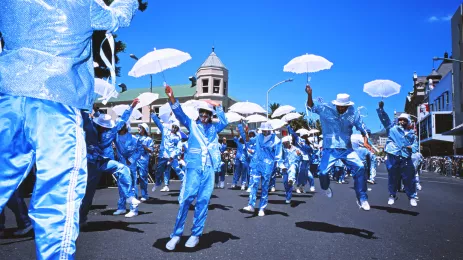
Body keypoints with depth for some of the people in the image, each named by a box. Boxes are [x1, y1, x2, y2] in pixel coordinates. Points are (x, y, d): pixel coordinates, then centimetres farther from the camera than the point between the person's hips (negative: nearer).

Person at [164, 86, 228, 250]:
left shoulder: (214, 128, 18)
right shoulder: (192, 125, 10)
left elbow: (224, 122, 6)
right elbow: (179, 114, -2)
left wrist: (217, 106, 9)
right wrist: (172, 98, -16)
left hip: (209, 169, 2)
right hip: (194, 167, -2)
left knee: (203, 201, 2)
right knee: (186, 199, -10)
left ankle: (196, 234, 12)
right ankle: (176, 234, -1)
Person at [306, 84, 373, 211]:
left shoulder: (353, 113, 0)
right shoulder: (326, 109, -5)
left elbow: (361, 127, 8)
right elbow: (311, 107, -11)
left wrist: (365, 141, -7)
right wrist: (309, 95, -31)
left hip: (346, 148, 2)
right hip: (330, 149, -1)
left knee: (360, 168, -15)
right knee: (323, 171, -11)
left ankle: (362, 199, -1)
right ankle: (326, 188, 28)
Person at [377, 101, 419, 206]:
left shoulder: (411, 133, 21)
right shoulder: (392, 127, 15)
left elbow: (415, 145, 14)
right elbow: (384, 118, 8)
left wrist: (411, 147, -9)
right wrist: (381, 108, -5)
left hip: (406, 158, 2)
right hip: (393, 156, -1)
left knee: (409, 178, 0)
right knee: (392, 177, 3)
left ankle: (412, 197, 13)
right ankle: (392, 195, 16)